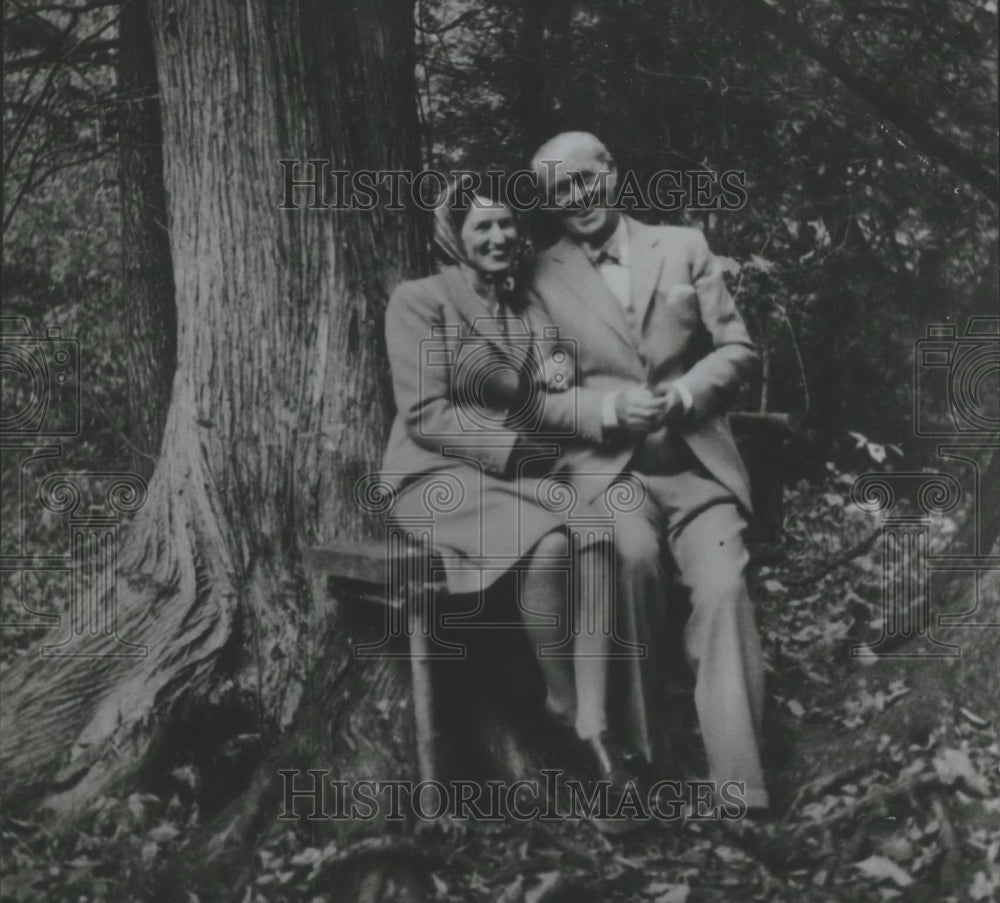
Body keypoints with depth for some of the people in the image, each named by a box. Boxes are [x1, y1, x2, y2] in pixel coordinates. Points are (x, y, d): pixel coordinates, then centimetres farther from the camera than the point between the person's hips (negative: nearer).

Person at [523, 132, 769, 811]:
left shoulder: (684, 247, 12)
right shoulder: (541, 280, 8)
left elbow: (738, 350, 10)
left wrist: (682, 393, -10)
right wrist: (611, 407, -14)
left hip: (697, 462, 1)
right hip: (606, 464, -1)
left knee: (724, 590, -22)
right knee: (634, 553, -32)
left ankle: (739, 789, -19)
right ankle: (640, 743, -15)